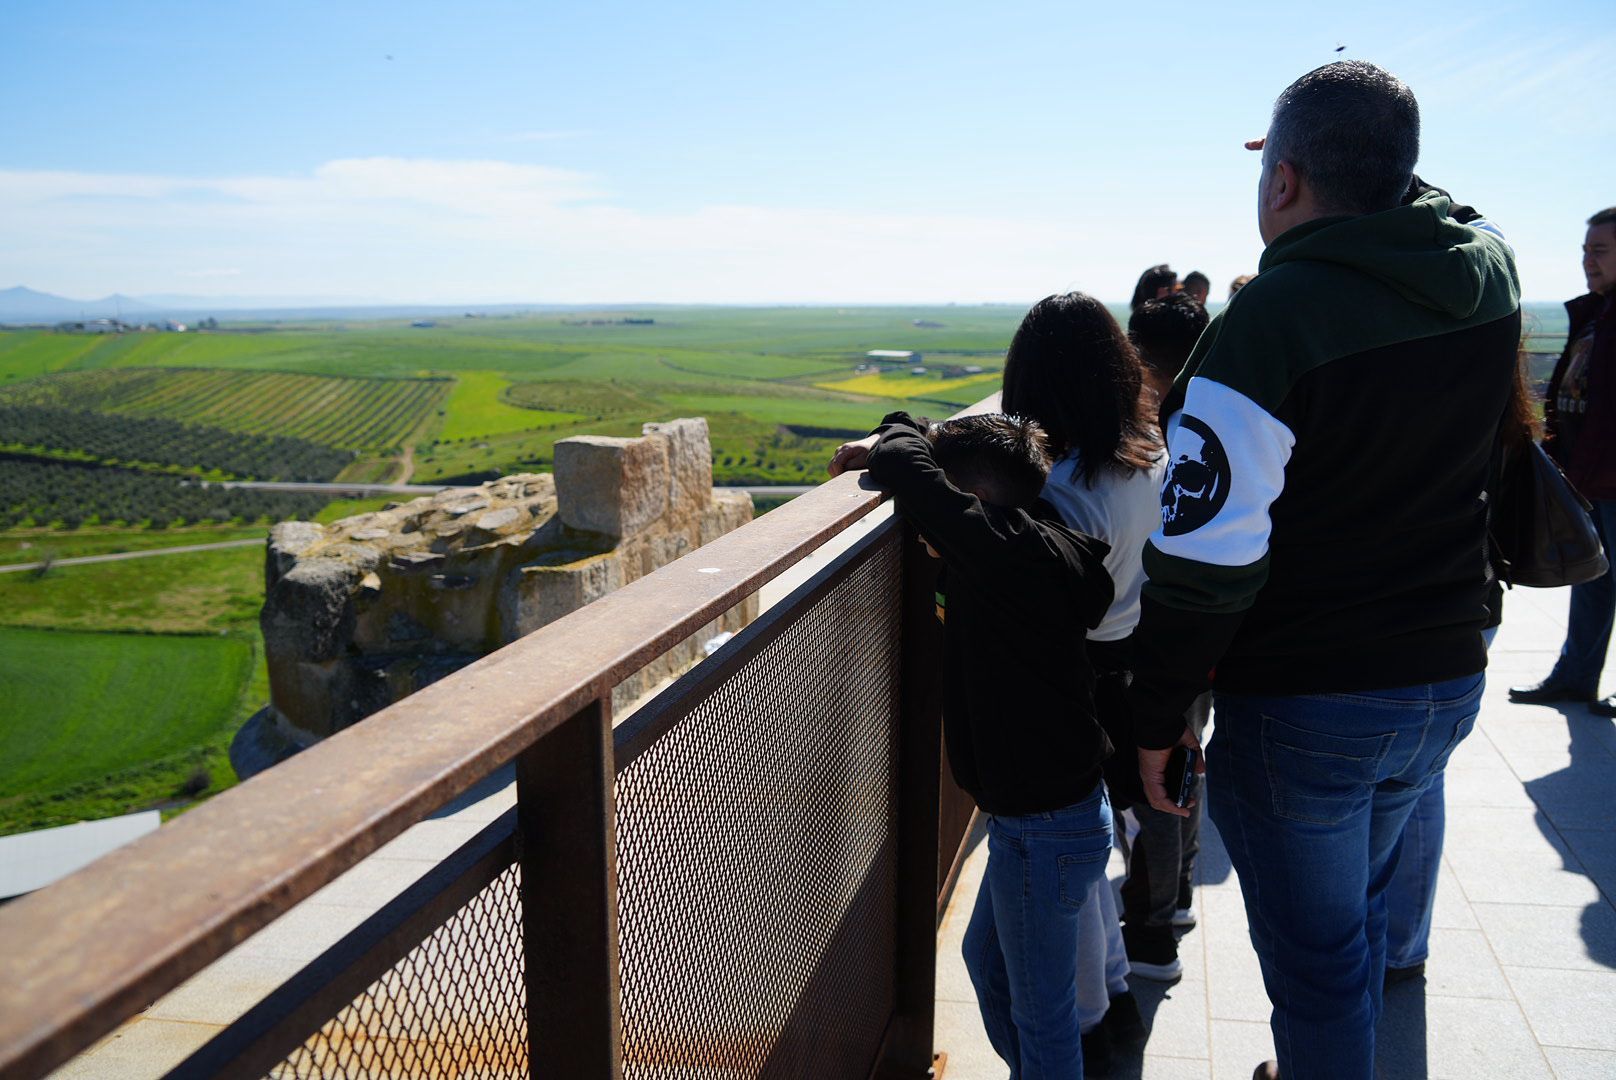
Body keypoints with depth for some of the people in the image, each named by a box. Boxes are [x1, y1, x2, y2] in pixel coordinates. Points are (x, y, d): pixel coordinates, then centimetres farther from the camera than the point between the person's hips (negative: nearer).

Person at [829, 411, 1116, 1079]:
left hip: (1045, 830, -10)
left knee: (1040, 1010, 8)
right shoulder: (1032, 552, 3)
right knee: (987, 959, 29)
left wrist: (894, 437, -8)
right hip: (1033, 816, 10)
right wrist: (891, 448, 3)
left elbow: (908, 470, -29)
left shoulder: (1010, 550, -25)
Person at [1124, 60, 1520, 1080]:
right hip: (1448, 679, 7)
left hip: (1301, 704, -7)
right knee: (1356, 910, 28)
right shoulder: (1491, 276, -5)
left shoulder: (1267, 320, -23)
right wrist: (1361, 161, 22)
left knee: (1316, 958, 11)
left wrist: (1158, 718, -12)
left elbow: (1202, 557, -23)